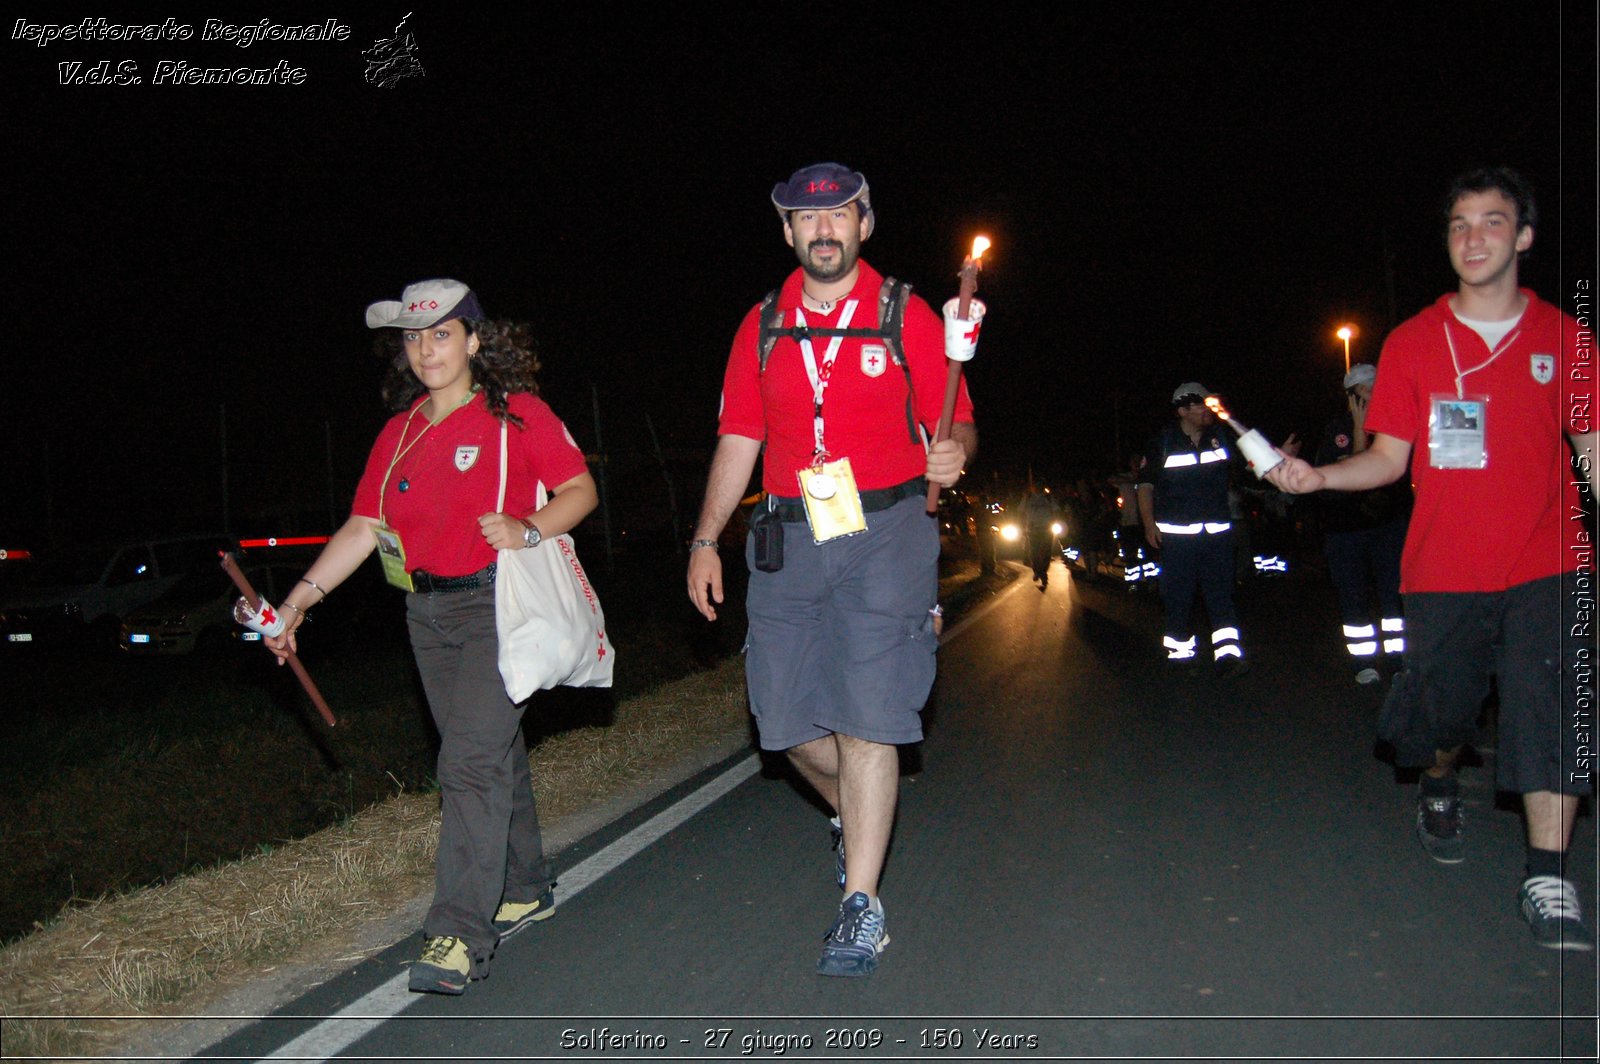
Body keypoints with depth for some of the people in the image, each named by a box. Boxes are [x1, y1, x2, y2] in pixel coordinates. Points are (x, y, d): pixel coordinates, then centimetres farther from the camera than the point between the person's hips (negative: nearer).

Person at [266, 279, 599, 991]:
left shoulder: (516, 412, -3)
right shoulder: (400, 433, 13)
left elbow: (580, 489, -2)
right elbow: (363, 527, 11)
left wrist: (527, 530, -20)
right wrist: (301, 596, 2)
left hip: (501, 603, -6)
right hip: (429, 613, 6)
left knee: (471, 762, -14)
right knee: (490, 757, 14)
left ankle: (457, 934, -13)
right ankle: (525, 891, 30)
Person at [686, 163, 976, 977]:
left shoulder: (907, 317, 2)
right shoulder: (763, 327, 11)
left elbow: (955, 423, 3)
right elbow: (739, 439, 13)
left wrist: (952, 454, -21)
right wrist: (705, 541, 8)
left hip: (884, 532, -4)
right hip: (787, 537, 4)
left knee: (867, 716, -7)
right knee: (788, 719, 7)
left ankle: (861, 904, 2)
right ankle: (855, 817, 38)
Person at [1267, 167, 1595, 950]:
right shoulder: (1412, 343, 3)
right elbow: (1390, 457, 2)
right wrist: (1317, 476, -15)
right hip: (1444, 571, 1)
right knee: (1439, 711, 11)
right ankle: (1439, 788, 44)